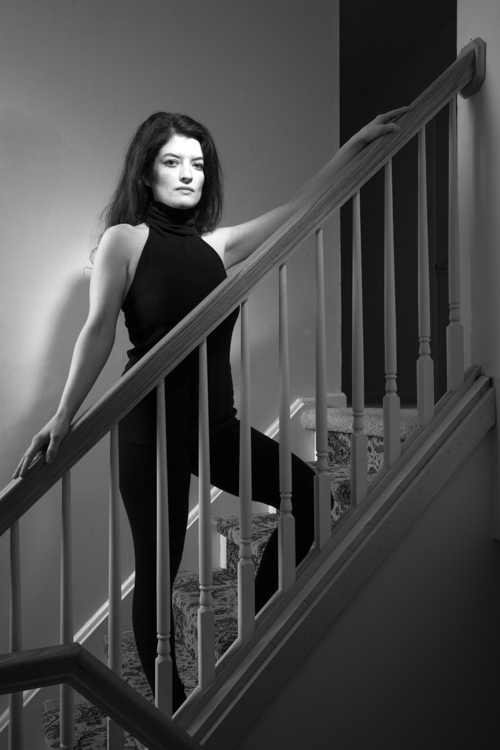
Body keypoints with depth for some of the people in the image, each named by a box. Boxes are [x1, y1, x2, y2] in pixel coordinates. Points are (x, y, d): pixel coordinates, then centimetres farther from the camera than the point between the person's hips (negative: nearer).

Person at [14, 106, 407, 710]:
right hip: (153, 428, -6)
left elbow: (299, 209, 12)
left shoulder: (216, 244, 10)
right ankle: (170, 705, 20)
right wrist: (63, 417, -18)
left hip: (216, 423, 7)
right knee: (158, 570, 1)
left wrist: (358, 142, 13)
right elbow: (98, 330, -11)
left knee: (307, 495, 9)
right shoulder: (124, 239, -4)